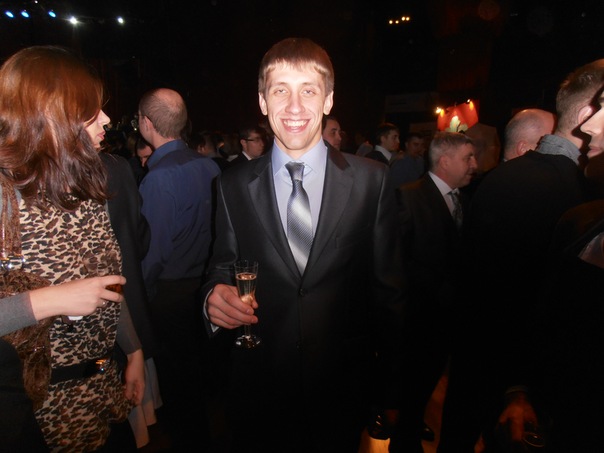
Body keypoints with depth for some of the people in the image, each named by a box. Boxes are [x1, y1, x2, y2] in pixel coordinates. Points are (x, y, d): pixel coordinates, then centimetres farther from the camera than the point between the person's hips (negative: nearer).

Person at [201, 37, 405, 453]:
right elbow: (222, 266, 4)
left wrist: (391, 391, 1)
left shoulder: (372, 180, -8)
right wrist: (215, 295, -20)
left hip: (345, 387, 0)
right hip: (258, 387, 1)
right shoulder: (234, 186, -4)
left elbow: (388, 289, -4)